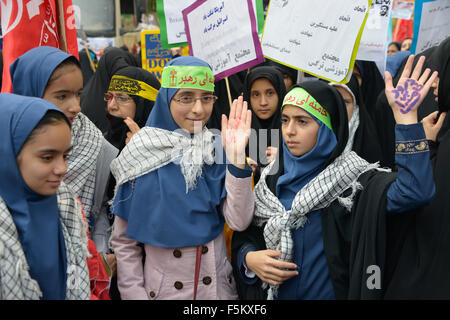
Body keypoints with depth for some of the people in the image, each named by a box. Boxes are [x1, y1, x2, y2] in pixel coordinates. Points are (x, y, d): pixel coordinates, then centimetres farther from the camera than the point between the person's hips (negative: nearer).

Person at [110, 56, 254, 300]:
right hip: (162, 289, -2)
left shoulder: (217, 150, -4)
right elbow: (123, 240, -5)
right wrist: (135, 294, -10)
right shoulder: (141, 156, -10)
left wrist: (237, 159, -22)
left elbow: (239, 222, -13)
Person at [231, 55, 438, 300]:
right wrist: (248, 258, -16)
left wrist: (406, 114, -35)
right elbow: (244, 233, 5)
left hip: (335, 292, -3)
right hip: (273, 292, 3)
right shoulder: (271, 178, -2)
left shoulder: (353, 177, -14)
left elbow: (415, 192, -31)